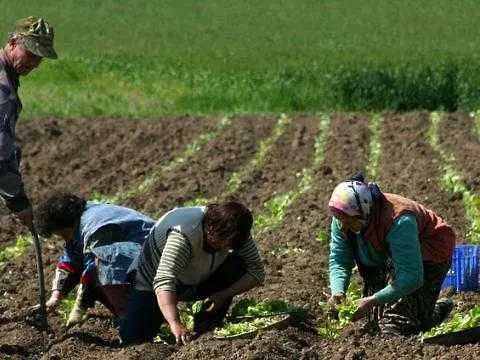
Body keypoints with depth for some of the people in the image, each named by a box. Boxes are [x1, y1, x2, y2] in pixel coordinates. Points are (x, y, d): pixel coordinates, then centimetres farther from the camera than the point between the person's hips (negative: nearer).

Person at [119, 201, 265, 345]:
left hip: (199, 279, 4)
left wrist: (224, 295, -31)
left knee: (237, 267, -24)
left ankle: (203, 331, -10)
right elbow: (164, 282, -53)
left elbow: (257, 272, -16)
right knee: (131, 338, -20)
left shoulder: (232, 233, -23)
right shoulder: (182, 235, -42)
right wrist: (175, 324, -67)